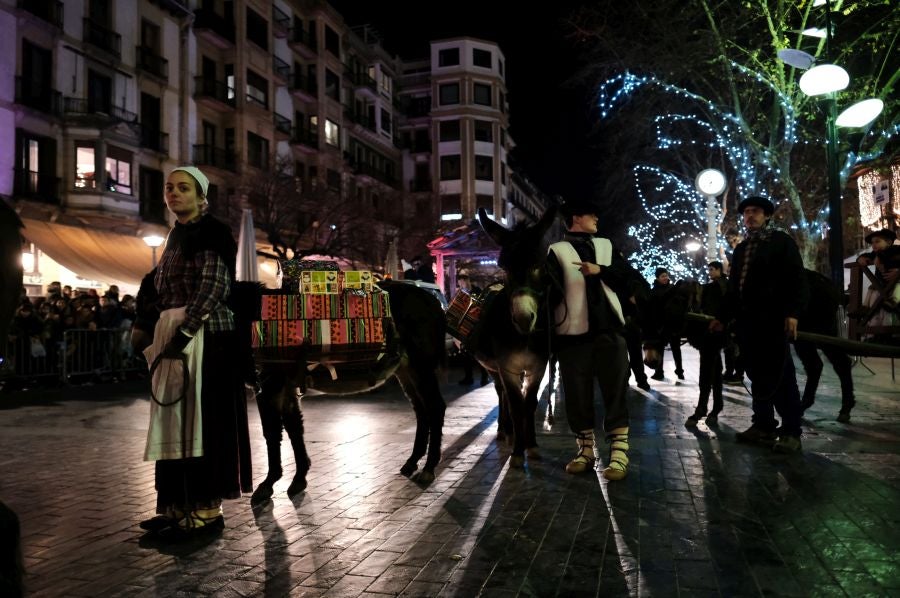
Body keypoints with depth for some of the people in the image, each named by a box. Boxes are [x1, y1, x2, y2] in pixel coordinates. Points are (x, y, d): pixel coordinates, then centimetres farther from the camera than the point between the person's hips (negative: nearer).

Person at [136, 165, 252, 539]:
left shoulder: (209, 231, -6)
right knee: (177, 417, 10)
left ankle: (207, 508, 0)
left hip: (205, 336, -9)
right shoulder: (177, 235, 20)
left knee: (202, 416, -7)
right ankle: (180, 504, 19)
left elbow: (213, 286, -17)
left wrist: (183, 333, -23)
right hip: (175, 334, 9)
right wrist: (163, 335, 16)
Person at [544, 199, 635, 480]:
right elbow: (550, 290, -7)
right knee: (578, 394, 3)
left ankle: (619, 453, 2)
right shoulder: (557, 251, 6)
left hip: (609, 329, 3)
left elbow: (626, 276, 11)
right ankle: (585, 450, 16)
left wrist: (600, 270, -7)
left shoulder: (606, 245, 19)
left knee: (616, 392, -1)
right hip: (573, 332, -3)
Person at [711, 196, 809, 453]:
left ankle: (791, 431, 2)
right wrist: (723, 317, 17)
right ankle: (764, 425, 14)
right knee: (757, 375, 8)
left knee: (781, 375, -4)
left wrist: (792, 312, -18)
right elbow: (733, 287, 23)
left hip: (774, 319, -6)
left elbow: (797, 280, -6)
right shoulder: (741, 248, 21)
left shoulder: (782, 241, 2)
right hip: (747, 320, 6)